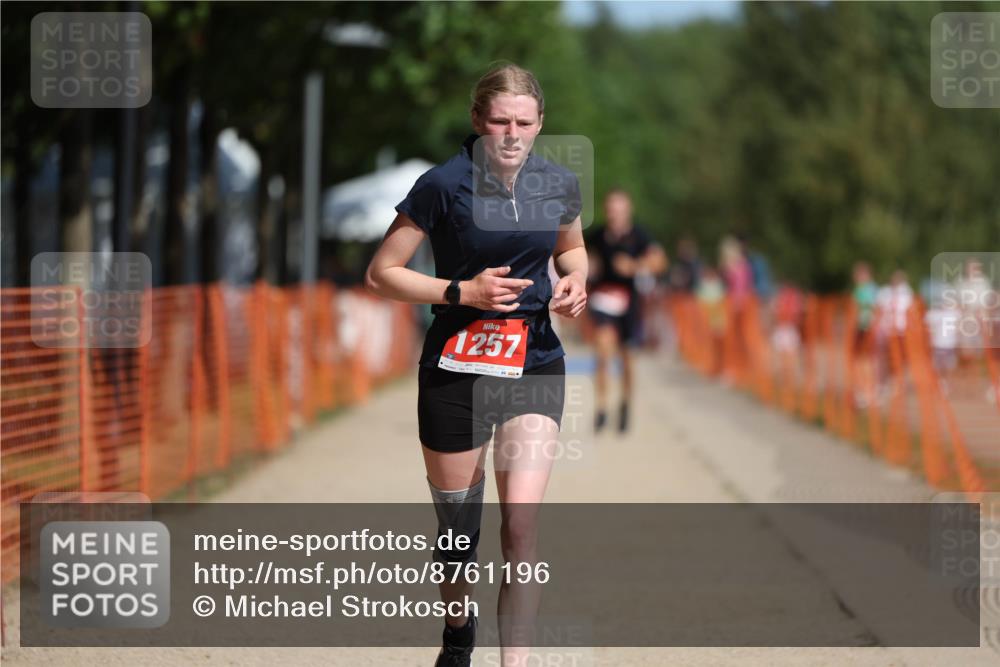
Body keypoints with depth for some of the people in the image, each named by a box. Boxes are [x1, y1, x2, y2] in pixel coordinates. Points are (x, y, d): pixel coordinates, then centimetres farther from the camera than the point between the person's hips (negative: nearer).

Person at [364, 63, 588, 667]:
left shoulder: (559, 185, 0)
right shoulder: (444, 186, -13)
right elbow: (381, 274, -8)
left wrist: (575, 280, -1)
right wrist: (463, 291, -19)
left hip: (536, 367, 2)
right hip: (456, 372, -2)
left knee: (522, 523, -15)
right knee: (458, 533, 10)